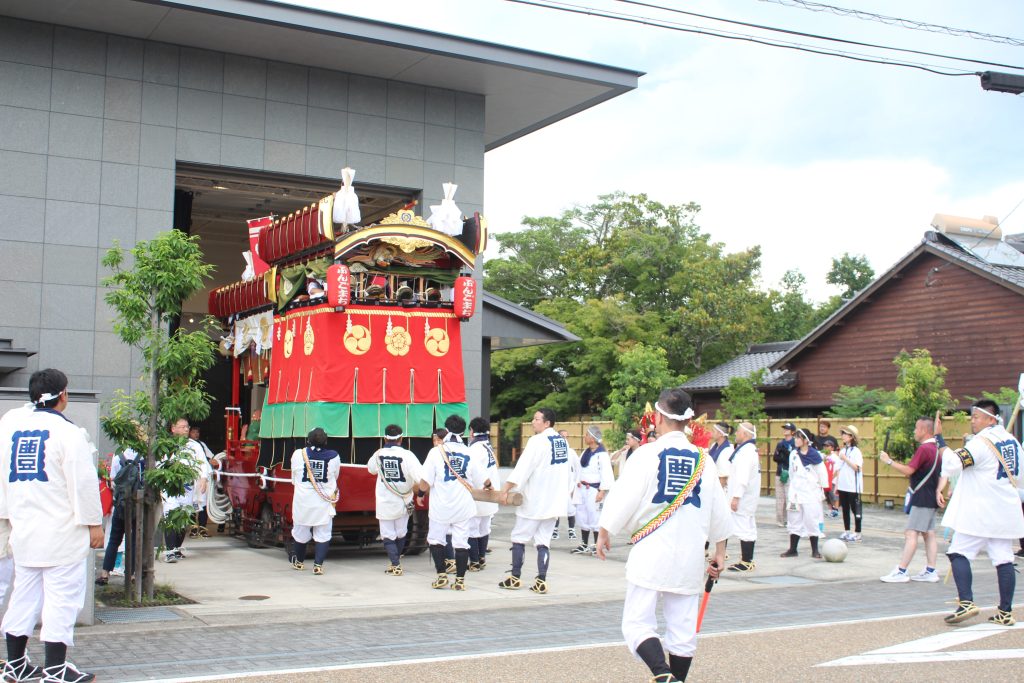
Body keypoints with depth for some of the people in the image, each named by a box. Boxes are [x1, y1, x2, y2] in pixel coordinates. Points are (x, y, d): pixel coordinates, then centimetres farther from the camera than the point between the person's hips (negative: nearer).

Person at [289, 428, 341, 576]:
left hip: (302, 500, 1)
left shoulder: (298, 454, -8)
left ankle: (298, 562, 32)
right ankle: (318, 565, 1)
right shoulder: (334, 457, -8)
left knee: (301, 532, 16)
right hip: (325, 501, -1)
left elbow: (294, 479, 5)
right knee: (323, 534, 7)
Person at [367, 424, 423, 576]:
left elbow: (371, 469, 17)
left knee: (388, 535, 7)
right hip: (403, 501, 0)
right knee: (401, 533, 20)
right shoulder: (407, 455, -15)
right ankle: (395, 561, 34)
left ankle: (395, 564, -6)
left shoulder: (378, 454, -5)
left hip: (384, 502, 0)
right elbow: (421, 476, -25)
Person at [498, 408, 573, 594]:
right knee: (543, 541, 7)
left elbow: (523, 467, -22)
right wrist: (566, 491, 24)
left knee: (518, 537, 7)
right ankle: (541, 581, 0)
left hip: (534, 500, -7)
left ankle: (515, 578, 11)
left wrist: (506, 489, -23)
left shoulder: (538, 441, -15)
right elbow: (568, 471, 15)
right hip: (553, 500, 7)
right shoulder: (562, 441, 9)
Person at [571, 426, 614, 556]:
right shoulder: (586, 452, 11)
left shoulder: (602, 454, -15)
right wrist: (577, 484, 15)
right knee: (582, 515, 13)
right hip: (582, 488, 9)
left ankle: (597, 546, 5)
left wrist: (602, 492, -19)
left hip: (594, 489, -9)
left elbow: (606, 474, -17)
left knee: (594, 517, -4)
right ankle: (584, 545, 24)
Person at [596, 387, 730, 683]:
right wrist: (720, 553, 23)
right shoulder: (703, 460, 6)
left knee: (637, 623, -2)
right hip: (689, 557, 4)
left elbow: (622, 498, -7)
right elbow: (719, 514, 12)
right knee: (683, 628, 12)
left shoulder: (648, 454, -8)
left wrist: (604, 533, 8)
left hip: (650, 555, -4)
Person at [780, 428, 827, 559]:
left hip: (811, 494, -4)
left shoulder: (814, 455, -9)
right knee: (794, 521, 8)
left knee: (812, 521, -1)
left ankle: (815, 550, 9)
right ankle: (792, 549, 15)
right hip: (797, 493, 5)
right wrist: (792, 492, 14)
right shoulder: (793, 454, 5)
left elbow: (822, 474, -3)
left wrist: (822, 492, -2)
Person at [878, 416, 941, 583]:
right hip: (931, 498, 10)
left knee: (911, 533, -10)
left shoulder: (924, 449, -17)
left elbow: (908, 470, -20)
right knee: (929, 534, 11)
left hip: (921, 499, -10)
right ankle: (930, 571, 12)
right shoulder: (936, 449, 13)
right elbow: (941, 475, 20)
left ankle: (901, 572, -12)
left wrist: (889, 461, -12)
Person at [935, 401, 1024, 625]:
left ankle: (966, 602, -15)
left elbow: (952, 464, -22)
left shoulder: (980, 442, -13)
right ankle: (1006, 612, 7)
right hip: (1006, 512, 7)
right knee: (1003, 560, 7)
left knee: (958, 553, -3)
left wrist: (938, 437, -19)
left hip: (979, 512, -7)